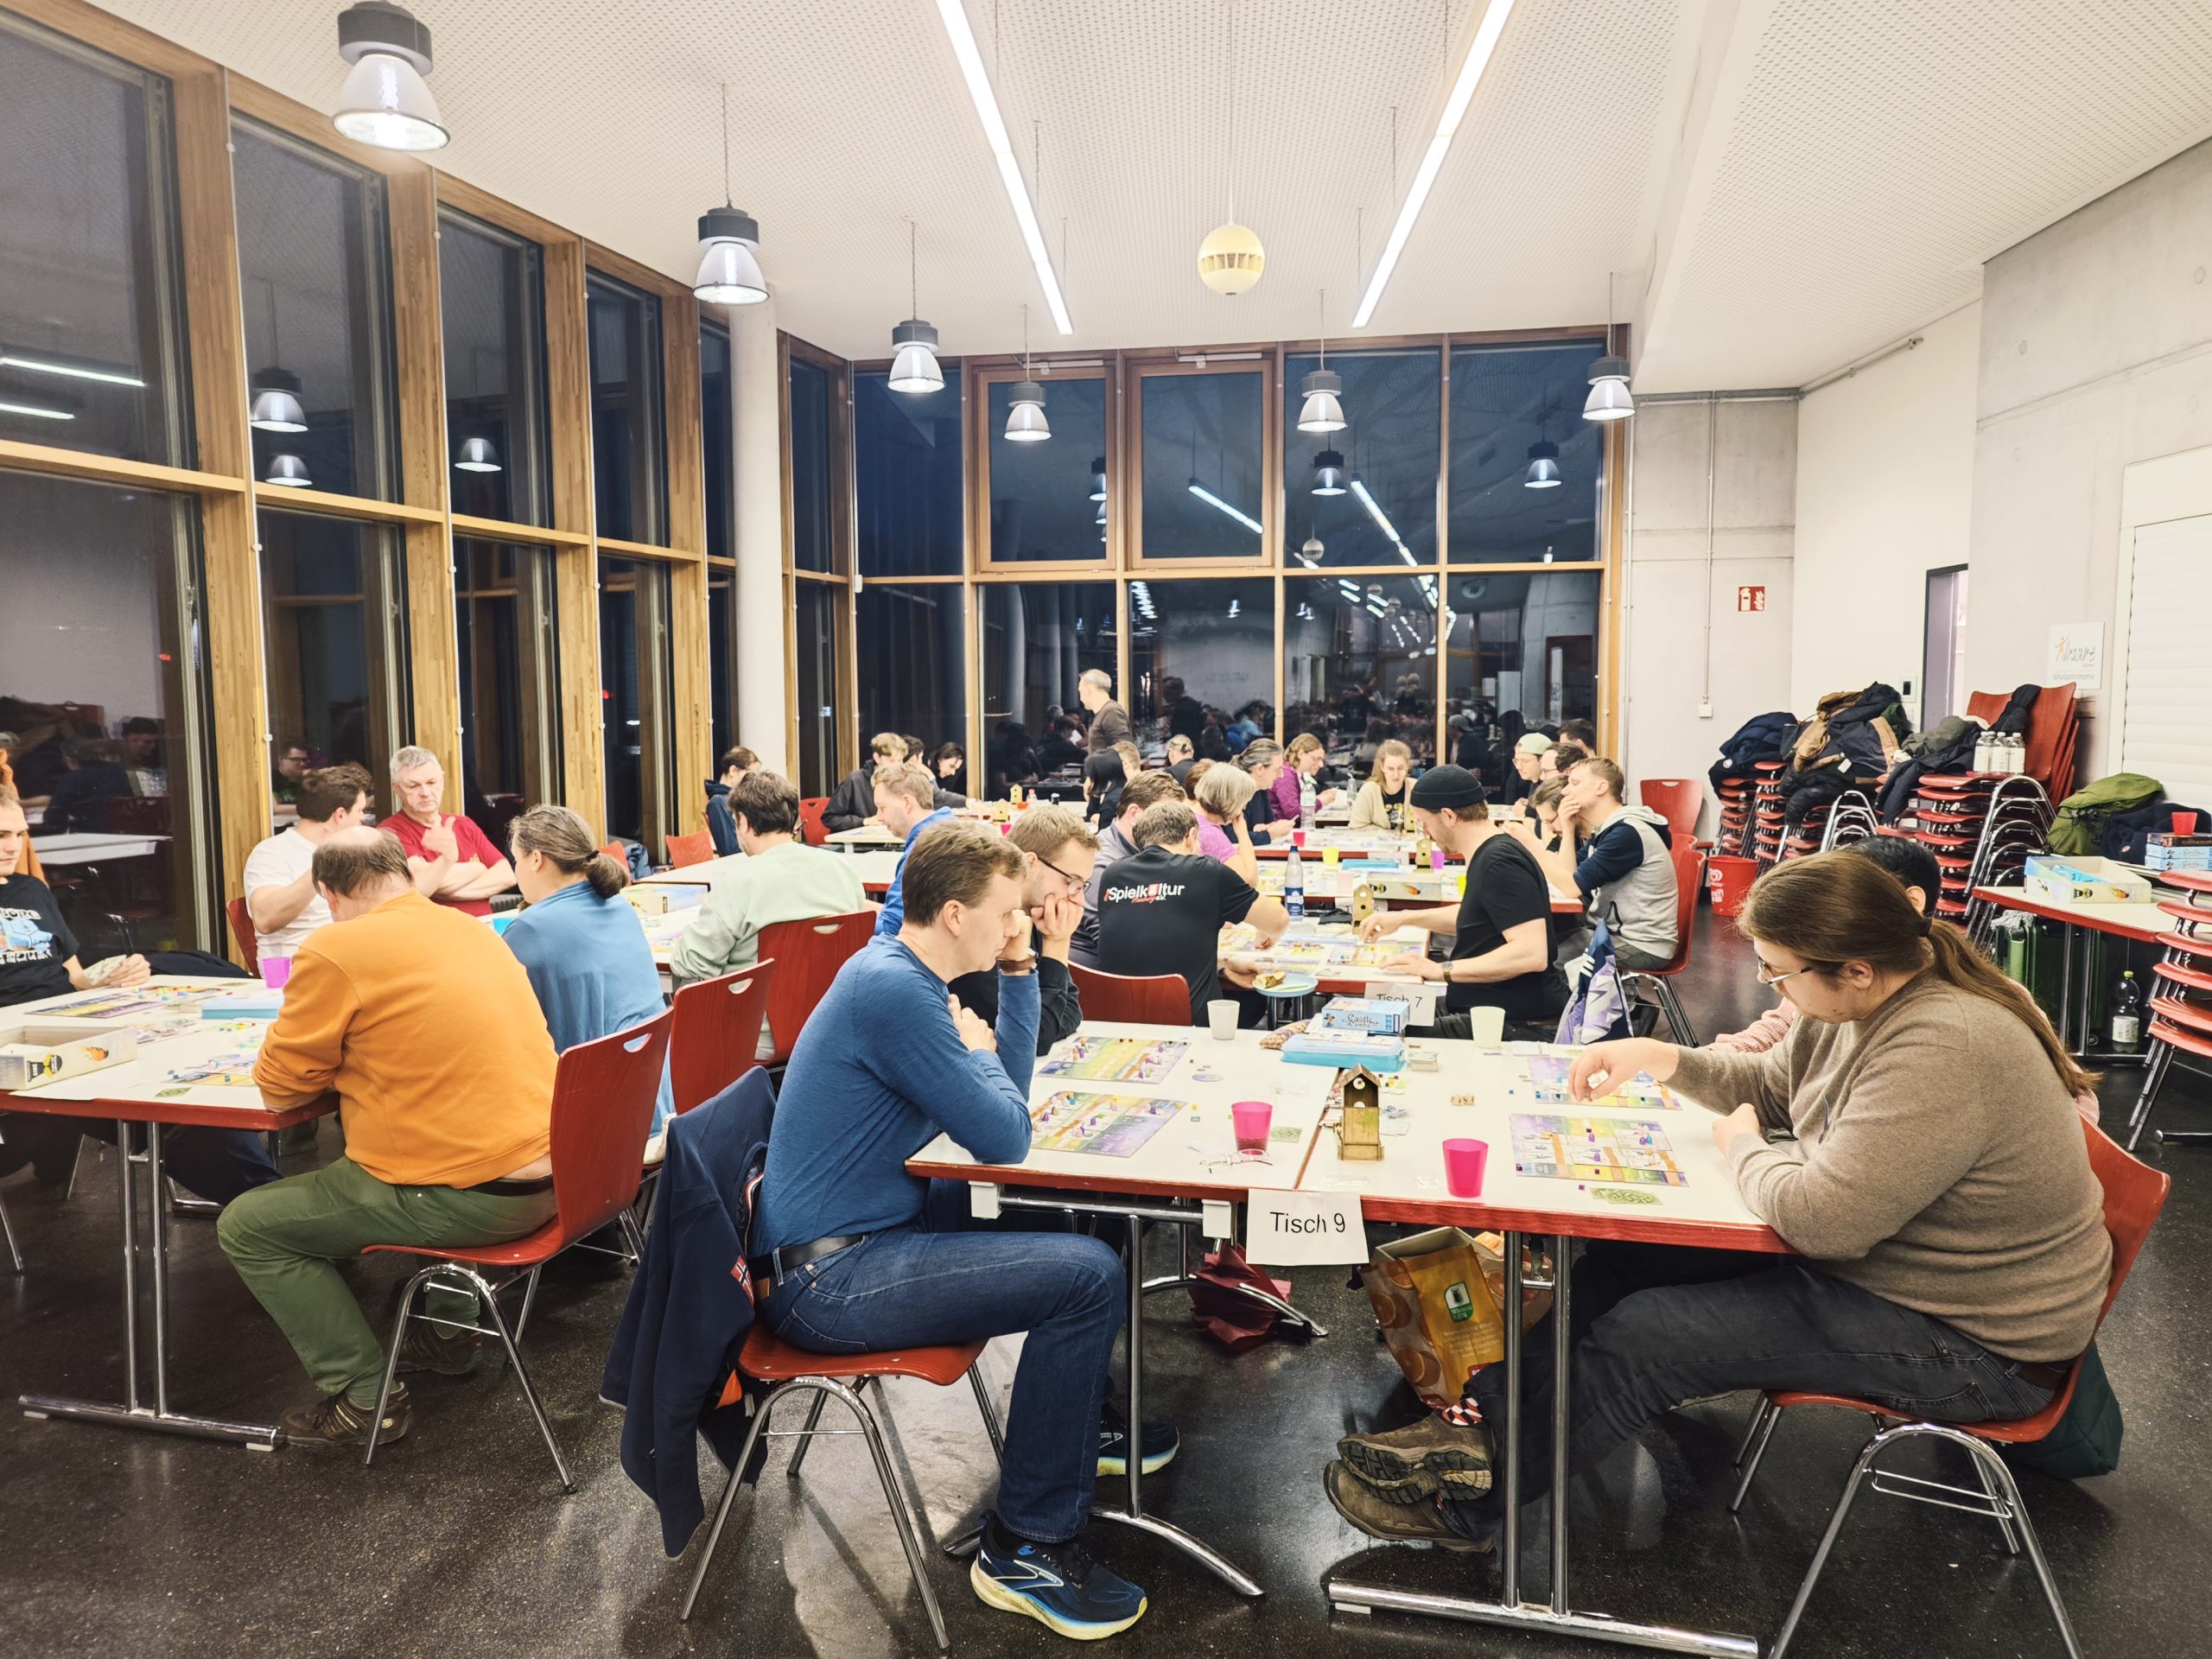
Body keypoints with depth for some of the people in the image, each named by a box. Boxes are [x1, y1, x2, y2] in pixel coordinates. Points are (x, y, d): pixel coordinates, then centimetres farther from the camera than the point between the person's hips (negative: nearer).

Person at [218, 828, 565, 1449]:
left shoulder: (334, 952, -11)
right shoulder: (475, 930, 11)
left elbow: (280, 1087, -1)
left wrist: (332, 1051, 16)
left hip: (467, 1198, -8)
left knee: (247, 1226, 11)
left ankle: (362, 1396, 13)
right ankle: (448, 1329, 40)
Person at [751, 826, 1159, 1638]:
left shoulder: (903, 973, 7)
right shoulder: (894, 992, -24)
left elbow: (1010, 1095, 13)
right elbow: (1005, 1139, -20)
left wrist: (1018, 970, 4)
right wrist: (975, 1047, -3)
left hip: (868, 1231, 10)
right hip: (825, 1279, -10)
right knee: (1089, 1275, -18)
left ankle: (1078, 1422, 37)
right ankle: (1026, 1546, -4)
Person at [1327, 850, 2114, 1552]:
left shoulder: (1946, 1049, -33)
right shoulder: (1866, 1002, -2)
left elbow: (1820, 1215, -34)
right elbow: (1767, 1086, 14)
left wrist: (1744, 1148, -14)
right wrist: (1660, 1056, -1)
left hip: (1970, 1348, -9)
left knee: (1640, 1338, -13)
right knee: (1629, 1254, 4)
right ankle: (1490, 1414, 13)